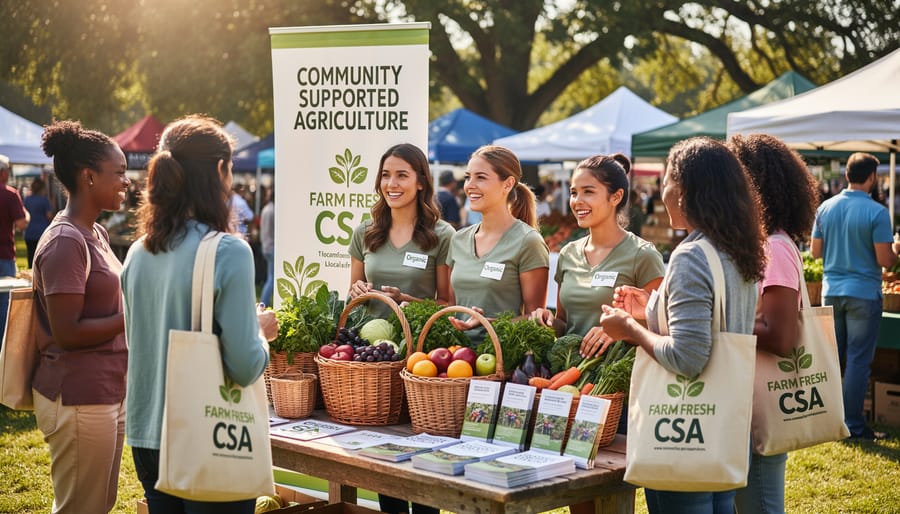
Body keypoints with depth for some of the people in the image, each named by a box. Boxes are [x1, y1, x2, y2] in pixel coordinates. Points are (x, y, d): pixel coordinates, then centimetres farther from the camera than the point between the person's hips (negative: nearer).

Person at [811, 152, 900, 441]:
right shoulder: (876, 212, -13)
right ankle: (853, 426, 4)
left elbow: (815, 252, 8)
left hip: (832, 291, 5)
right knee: (858, 360, 0)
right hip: (864, 293, -5)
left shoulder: (825, 208, 2)